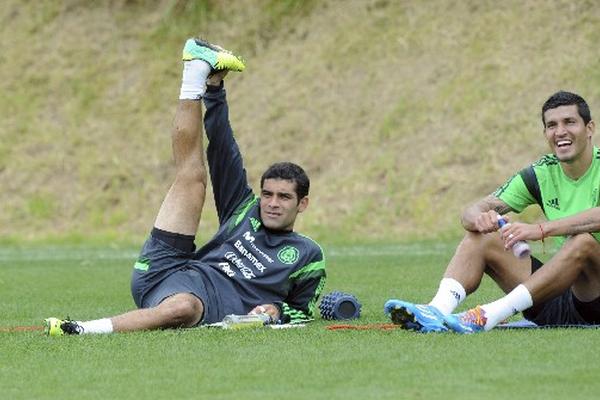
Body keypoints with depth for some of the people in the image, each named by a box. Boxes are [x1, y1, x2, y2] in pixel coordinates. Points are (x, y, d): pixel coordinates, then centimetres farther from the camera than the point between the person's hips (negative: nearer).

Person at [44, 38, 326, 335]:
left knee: (183, 306, -46)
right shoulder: (245, 211, 27)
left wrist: (277, 312, -5)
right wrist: (214, 92, 15)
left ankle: (85, 331, -52)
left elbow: (303, 311, 19)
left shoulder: (307, 255, 18)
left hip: (209, 302, -4)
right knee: (191, 176, 5)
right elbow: (224, 155, 23)